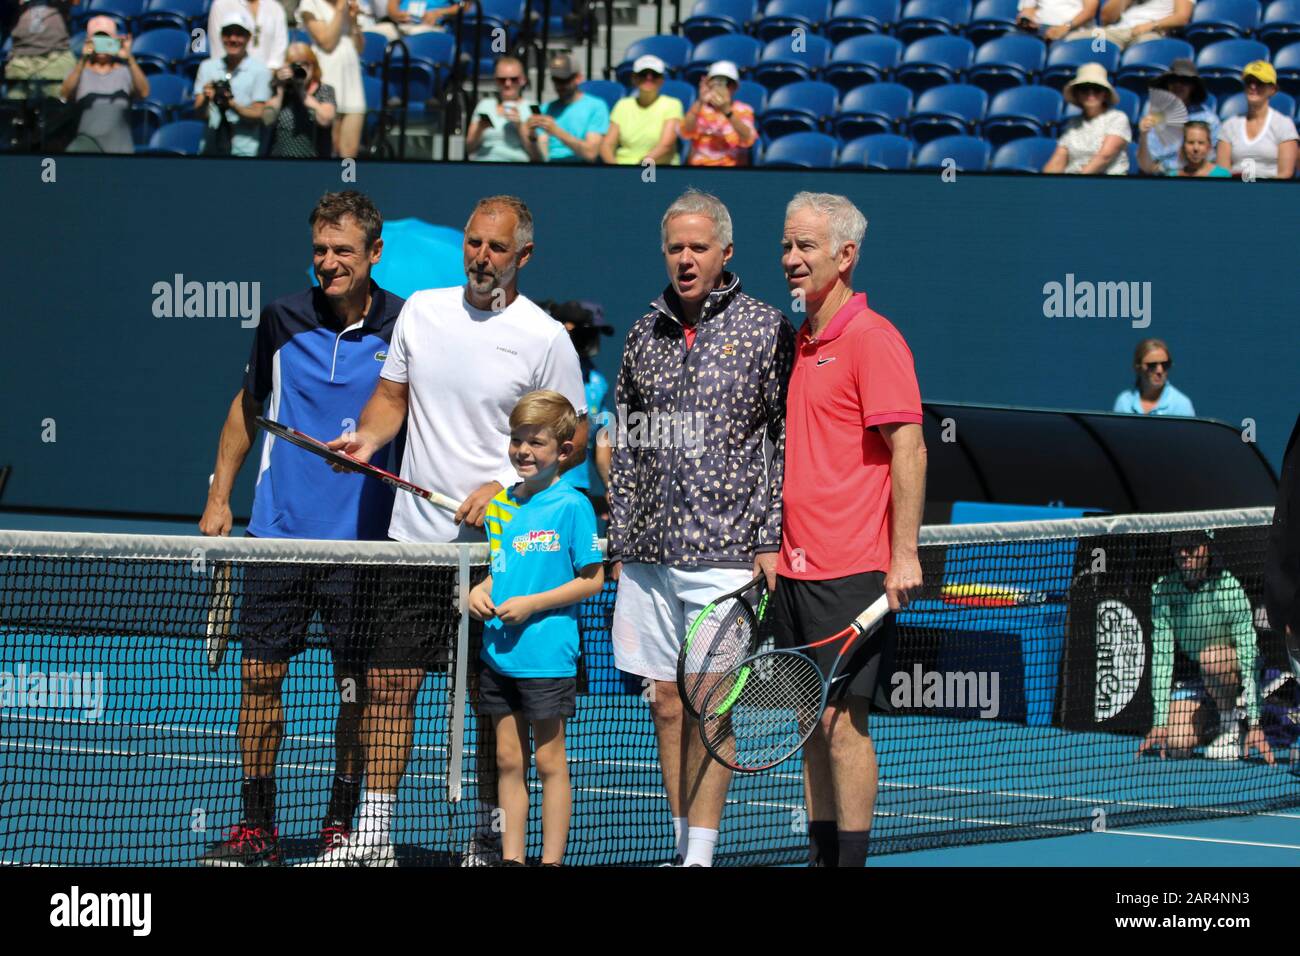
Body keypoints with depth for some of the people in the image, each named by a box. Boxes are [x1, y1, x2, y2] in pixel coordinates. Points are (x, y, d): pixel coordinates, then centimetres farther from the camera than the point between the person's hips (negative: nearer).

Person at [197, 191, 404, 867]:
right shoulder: (283, 320, 3)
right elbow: (248, 405, 17)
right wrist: (219, 495, 13)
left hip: (361, 541, -2)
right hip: (278, 531, 2)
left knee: (356, 685, 3)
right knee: (261, 674, 1)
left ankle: (341, 824, 16)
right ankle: (257, 829, 8)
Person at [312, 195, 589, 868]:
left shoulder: (544, 338, -6)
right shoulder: (422, 311, 7)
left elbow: (574, 436, -1)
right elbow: (392, 395, 16)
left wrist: (505, 488, -13)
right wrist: (369, 437, -5)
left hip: (498, 545, -4)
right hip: (415, 536, 4)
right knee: (389, 685, 3)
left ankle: (489, 837, 14)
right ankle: (372, 835, 10)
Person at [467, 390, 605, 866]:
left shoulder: (571, 506, -8)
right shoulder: (501, 505, 11)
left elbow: (592, 579, -8)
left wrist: (531, 604, -15)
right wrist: (480, 592, 1)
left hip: (547, 656, -6)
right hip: (498, 653, 6)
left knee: (548, 760, 1)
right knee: (508, 760, 9)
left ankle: (552, 860, 5)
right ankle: (511, 857, 14)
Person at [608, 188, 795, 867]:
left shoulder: (765, 329, 0)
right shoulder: (645, 334, 12)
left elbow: (788, 442, -2)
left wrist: (771, 539, -8)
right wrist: (620, 543, 13)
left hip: (725, 550, -5)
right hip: (648, 551, 5)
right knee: (666, 701, 7)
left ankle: (702, 856, -3)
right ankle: (684, 848, 16)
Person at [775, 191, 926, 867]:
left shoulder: (872, 339, -9)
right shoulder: (799, 343, 16)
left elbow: (908, 450, -14)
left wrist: (904, 556, -18)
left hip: (852, 571, -8)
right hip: (796, 570, 8)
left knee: (842, 720, -8)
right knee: (813, 722, 10)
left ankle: (851, 860, -3)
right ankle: (821, 855, 15)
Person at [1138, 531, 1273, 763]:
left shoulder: (1228, 587, -22)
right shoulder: (1162, 590, -11)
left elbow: (1248, 658, -24)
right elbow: (1161, 657, -10)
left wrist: (1255, 724, -29)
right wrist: (1159, 722, -15)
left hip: (1231, 674, -3)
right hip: (1191, 678, 3)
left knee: (1211, 657, -37)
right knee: (1176, 747, -17)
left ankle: (1230, 723, -13)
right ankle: (1212, 726, 16)